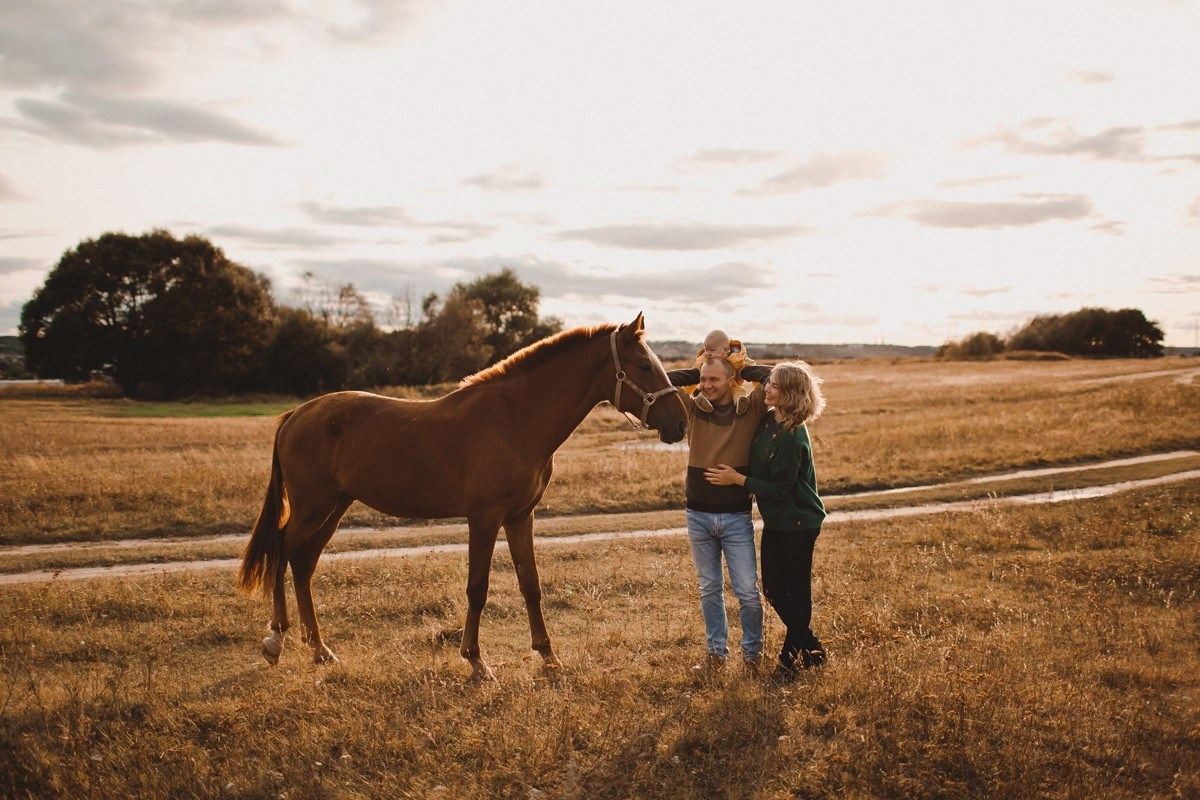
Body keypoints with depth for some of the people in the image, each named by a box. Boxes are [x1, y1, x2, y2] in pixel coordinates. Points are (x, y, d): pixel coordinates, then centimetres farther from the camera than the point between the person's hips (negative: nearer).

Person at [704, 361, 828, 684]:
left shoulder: (791, 438, -25)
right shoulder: (768, 420, 2)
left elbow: (779, 490, -22)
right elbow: (760, 469, 18)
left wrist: (737, 479, -18)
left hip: (797, 524, -9)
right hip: (775, 521, 9)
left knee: (796, 592, 7)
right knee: (773, 590, 15)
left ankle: (789, 658, 21)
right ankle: (810, 647, 32)